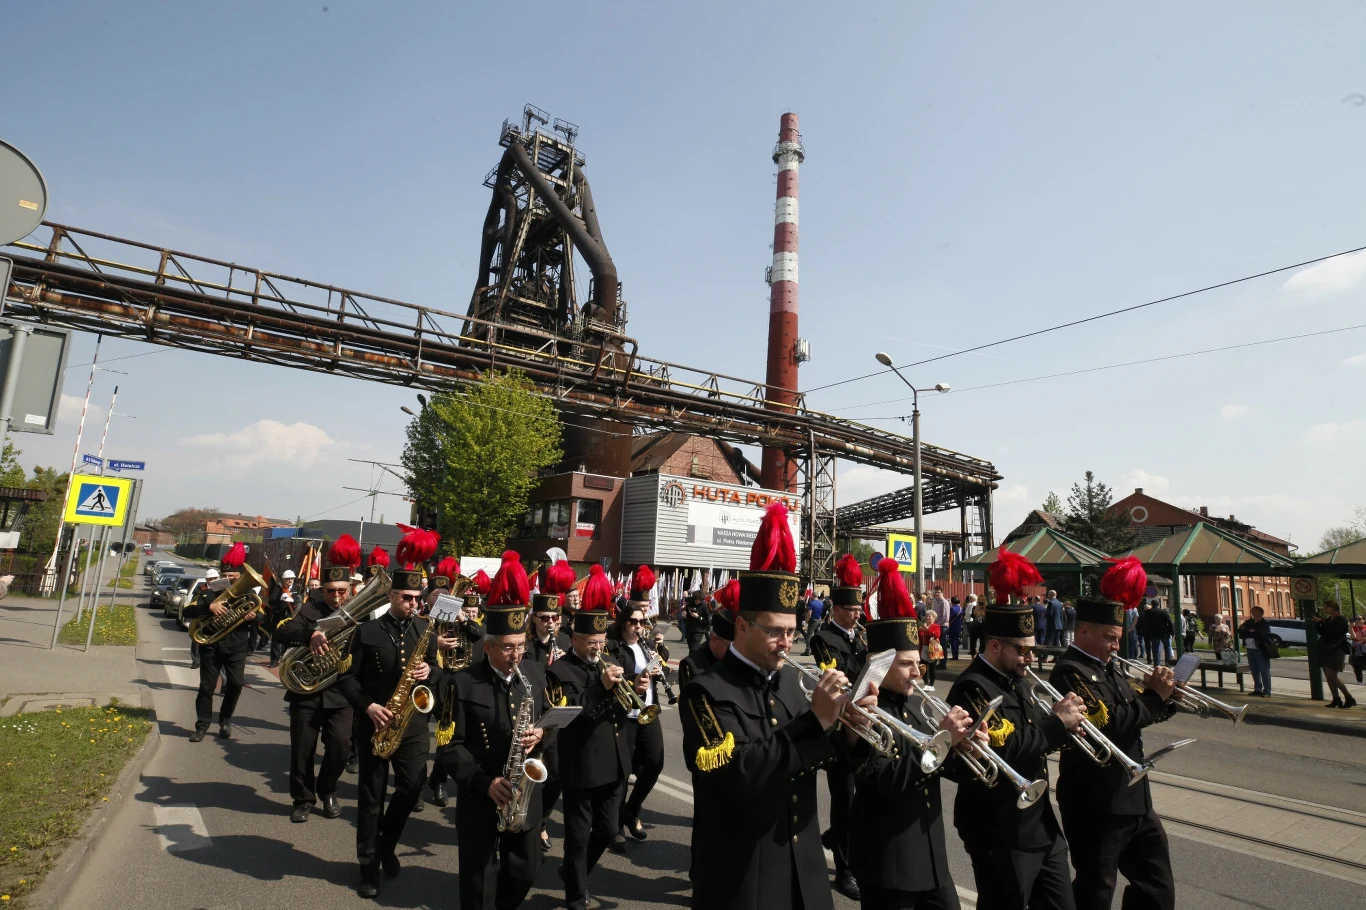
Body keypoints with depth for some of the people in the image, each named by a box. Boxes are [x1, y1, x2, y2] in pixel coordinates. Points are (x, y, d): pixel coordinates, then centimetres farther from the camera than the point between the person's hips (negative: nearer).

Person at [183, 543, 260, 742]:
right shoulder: (209, 592, 1)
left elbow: (261, 615, 9)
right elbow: (188, 612, -8)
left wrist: (254, 617, -15)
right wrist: (209, 607, -26)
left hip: (237, 648, 1)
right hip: (211, 646, -1)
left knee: (235, 684, -2)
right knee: (206, 687, 4)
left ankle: (225, 720, 19)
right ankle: (202, 725, 16)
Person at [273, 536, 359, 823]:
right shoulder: (310, 609, 1)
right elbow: (281, 631, -16)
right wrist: (311, 634, -33)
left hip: (341, 693, 0)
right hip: (306, 690, 1)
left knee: (340, 744, -6)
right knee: (302, 749, 8)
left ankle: (327, 791, 22)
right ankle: (303, 799, 29)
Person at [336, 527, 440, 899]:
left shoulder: (426, 630, 3)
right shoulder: (367, 630, -6)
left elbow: (436, 667, 11)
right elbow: (348, 677, -5)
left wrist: (429, 671, -13)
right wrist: (368, 706, -18)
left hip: (413, 724, 3)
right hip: (375, 723, -2)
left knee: (412, 788, 4)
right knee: (371, 797, 8)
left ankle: (386, 845, 30)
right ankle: (369, 864, 23)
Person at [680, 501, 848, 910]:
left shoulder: (792, 680, 3)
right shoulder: (706, 691, -17)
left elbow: (817, 756, 6)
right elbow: (738, 772, -28)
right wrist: (816, 721, -28)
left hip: (804, 870, 6)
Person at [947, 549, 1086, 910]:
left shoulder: (1011, 681, 9)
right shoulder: (973, 688, -22)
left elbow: (1029, 738, 13)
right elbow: (1004, 751, -30)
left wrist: (1060, 723, -7)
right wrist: (1056, 723, -23)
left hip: (1040, 825, 9)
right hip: (1001, 835, -9)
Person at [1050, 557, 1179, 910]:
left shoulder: (1107, 668, 11)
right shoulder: (1070, 672, -19)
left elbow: (1132, 714, 14)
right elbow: (1109, 724, -28)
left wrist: (1160, 696, -4)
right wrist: (1155, 696, -19)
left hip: (1135, 800, 10)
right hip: (1096, 807, -9)